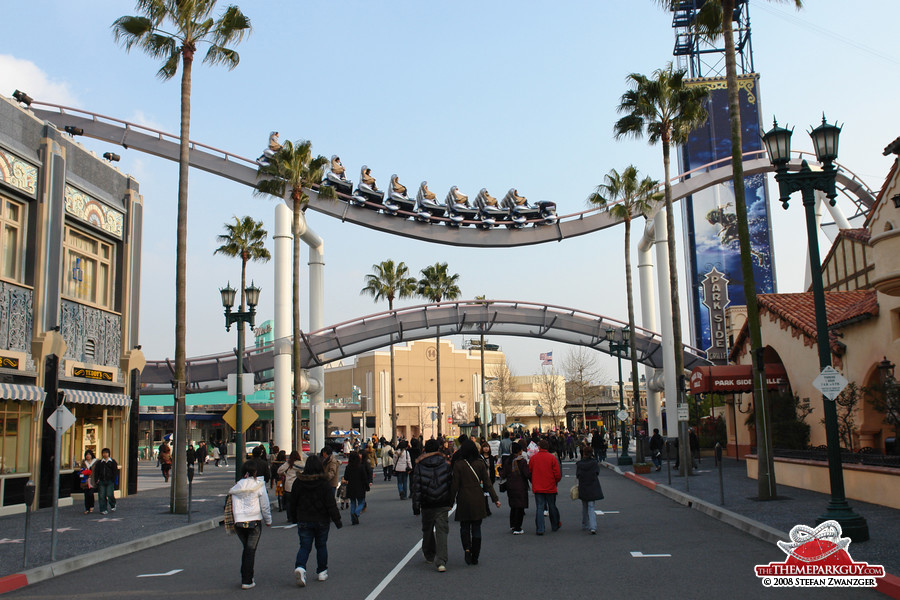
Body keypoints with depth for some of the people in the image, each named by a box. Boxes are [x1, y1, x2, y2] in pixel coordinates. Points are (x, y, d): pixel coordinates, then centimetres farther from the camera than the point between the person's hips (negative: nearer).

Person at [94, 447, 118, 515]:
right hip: (101, 481, 2)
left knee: (110, 495, -10)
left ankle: (113, 505, 17)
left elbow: (115, 472, 4)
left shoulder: (112, 462, 5)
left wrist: (113, 480, -5)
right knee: (102, 496, 0)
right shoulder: (99, 463, 11)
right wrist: (96, 480, 0)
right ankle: (103, 510, 7)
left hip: (110, 481, -2)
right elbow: (96, 472, 12)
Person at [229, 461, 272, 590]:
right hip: (254, 521, -4)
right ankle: (247, 581, 0)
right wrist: (268, 520, 9)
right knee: (251, 550, 2)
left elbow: (231, 506, 9)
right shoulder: (259, 486, -6)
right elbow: (265, 506, -3)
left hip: (239, 522, 4)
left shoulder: (236, 487, 6)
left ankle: (245, 577, 19)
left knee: (246, 549, 19)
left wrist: (233, 524, 17)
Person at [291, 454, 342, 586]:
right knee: (321, 546, 14)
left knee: (305, 546, 4)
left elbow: (293, 502, 5)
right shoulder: (324, 483, -11)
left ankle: (300, 567, -20)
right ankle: (322, 572, 20)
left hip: (303, 521, 1)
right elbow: (331, 504, -12)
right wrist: (337, 520, -5)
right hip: (322, 520, -1)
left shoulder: (299, 482, -4)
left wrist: (295, 518, 19)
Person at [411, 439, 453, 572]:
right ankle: (441, 561, -14)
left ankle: (429, 556, 35)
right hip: (443, 504, 0)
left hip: (427, 505, 0)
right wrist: (450, 501, 15)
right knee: (441, 531, -2)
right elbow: (451, 484, 4)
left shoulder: (419, 466, -3)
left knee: (427, 530, 20)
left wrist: (416, 506, 1)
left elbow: (416, 487, -4)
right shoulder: (445, 464, 0)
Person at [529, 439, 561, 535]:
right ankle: (555, 526, 31)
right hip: (550, 487, 0)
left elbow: (529, 472, 6)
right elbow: (557, 474, -7)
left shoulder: (533, 458, -3)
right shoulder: (552, 458, -7)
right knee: (552, 506, 15)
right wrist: (556, 481, 14)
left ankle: (539, 529, -3)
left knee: (539, 508, 2)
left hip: (537, 488, 0)